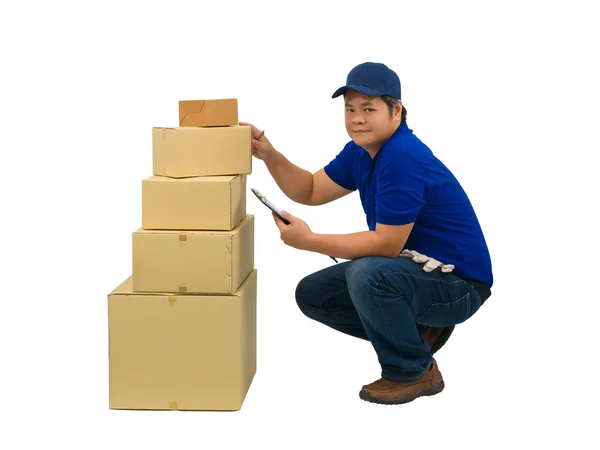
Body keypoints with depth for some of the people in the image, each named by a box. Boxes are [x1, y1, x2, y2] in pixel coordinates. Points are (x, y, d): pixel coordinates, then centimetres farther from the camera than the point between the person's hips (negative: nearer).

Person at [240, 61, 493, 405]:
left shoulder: (403, 159, -27)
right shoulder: (362, 150, 3)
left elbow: (386, 244, -28)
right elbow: (311, 191, 11)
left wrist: (308, 241, -26)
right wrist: (269, 155, -4)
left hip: (458, 282, -9)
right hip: (413, 268, 9)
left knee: (367, 274, -36)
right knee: (312, 294, 5)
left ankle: (414, 372, -10)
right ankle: (416, 329, 12)